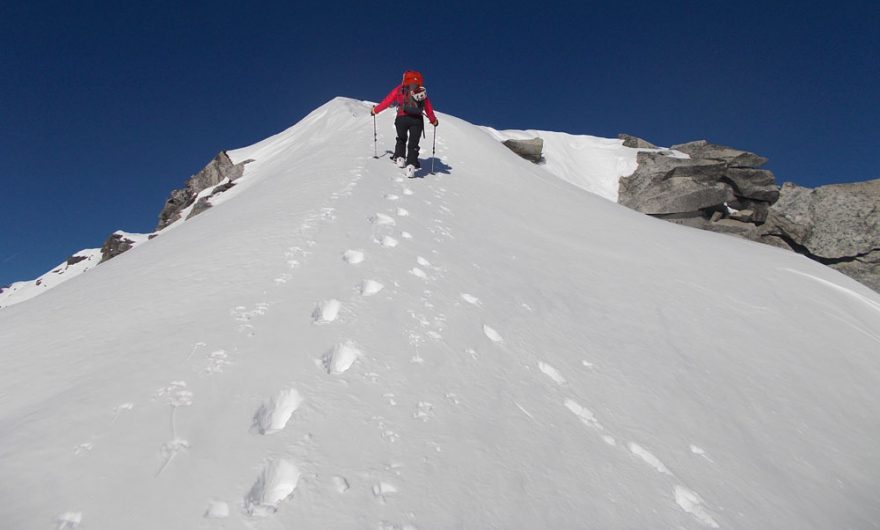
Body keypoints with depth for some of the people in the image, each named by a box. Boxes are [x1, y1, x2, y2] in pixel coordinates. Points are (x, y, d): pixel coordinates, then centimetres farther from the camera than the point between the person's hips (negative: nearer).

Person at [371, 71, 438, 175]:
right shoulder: (422, 91, 16)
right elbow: (428, 107, 18)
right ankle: (411, 164, -11)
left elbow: (387, 101, 16)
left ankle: (399, 157, 12)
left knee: (401, 139, 25)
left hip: (402, 118, 0)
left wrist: (375, 110, 29)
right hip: (417, 120, 0)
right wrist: (433, 120, 32)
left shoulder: (399, 89, 13)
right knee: (413, 143, 4)